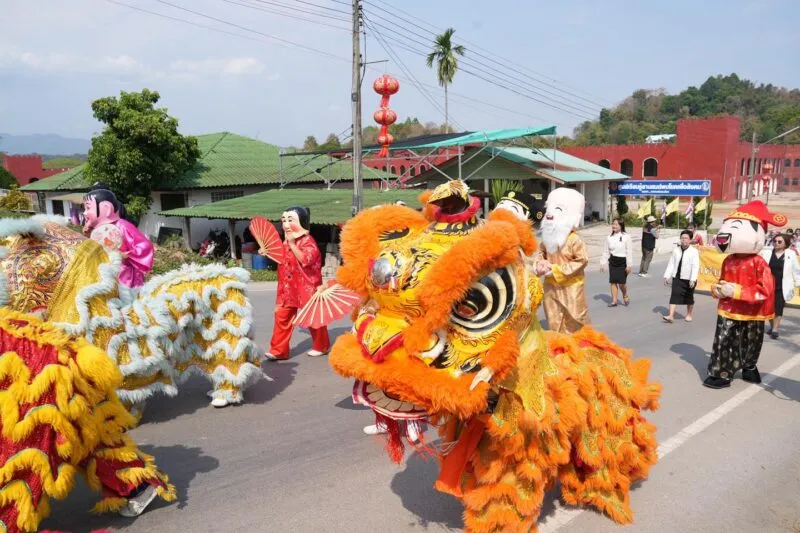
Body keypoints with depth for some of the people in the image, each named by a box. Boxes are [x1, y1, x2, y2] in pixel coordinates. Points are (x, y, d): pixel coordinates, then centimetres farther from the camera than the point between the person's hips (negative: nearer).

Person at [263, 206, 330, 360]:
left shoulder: (307, 241, -15)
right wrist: (269, 253, 13)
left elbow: (305, 259, -31)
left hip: (306, 287, -7)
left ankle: (321, 346, 26)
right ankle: (278, 350, 9)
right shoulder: (287, 241, 10)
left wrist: (292, 244, -30)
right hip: (289, 288, 7)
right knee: (282, 316, 3)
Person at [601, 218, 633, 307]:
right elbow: (606, 252, 7)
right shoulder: (609, 238, 4)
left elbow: (629, 252, -6)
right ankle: (614, 300, 11)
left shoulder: (626, 237, -6)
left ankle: (625, 296, 24)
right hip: (612, 261, 4)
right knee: (613, 281, 3)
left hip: (622, 261, -4)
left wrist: (629, 265, -9)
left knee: (621, 282, -6)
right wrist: (602, 263, 3)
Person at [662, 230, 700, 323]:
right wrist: (667, 276, 2)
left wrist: (693, 279, -22)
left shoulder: (694, 251, -10)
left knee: (689, 298, 13)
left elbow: (695, 266, -15)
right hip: (677, 278, 3)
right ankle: (671, 316, -9)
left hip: (688, 279, -3)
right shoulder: (676, 250, 2)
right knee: (674, 296, -5)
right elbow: (671, 264, 6)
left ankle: (689, 314, 32)